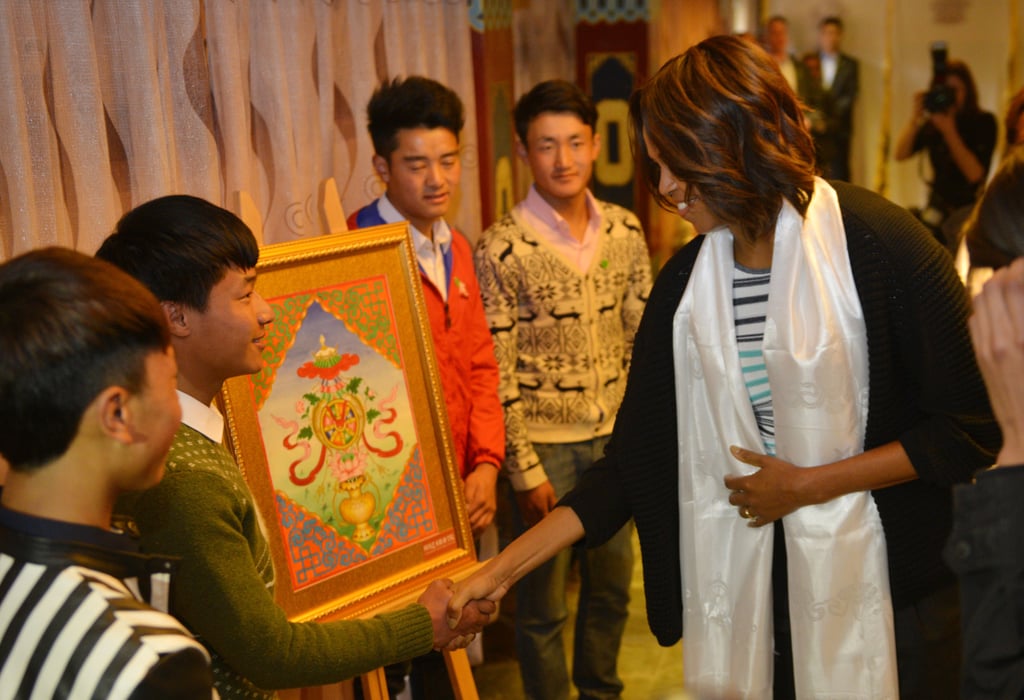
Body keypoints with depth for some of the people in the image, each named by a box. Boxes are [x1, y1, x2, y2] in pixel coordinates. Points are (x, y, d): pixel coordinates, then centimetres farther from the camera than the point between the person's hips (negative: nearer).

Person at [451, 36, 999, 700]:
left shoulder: (878, 243, -13)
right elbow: (634, 459, 2)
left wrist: (806, 484, -13)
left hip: (885, 587, -3)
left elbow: (971, 431, -11)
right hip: (751, 589, 4)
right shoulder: (685, 281, 0)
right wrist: (502, 569, -4)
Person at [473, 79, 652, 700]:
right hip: (544, 444, -4)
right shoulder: (503, 248, -13)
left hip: (615, 437, 5)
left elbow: (642, 336, 8)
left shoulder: (624, 230, 0)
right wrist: (524, 470, -12)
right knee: (543, 600, 7)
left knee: (613, 586, 19)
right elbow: (496, 373, -12)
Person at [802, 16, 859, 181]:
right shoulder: (808, 62, 10)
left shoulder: (850, 64, 10)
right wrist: (813, 117, -12)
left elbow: (850, 96, 1)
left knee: (839, 176, -3)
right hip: (813, 129, 0)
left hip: (839, 129, 0)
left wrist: (829, 121, -9)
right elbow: (803, 93, 4)